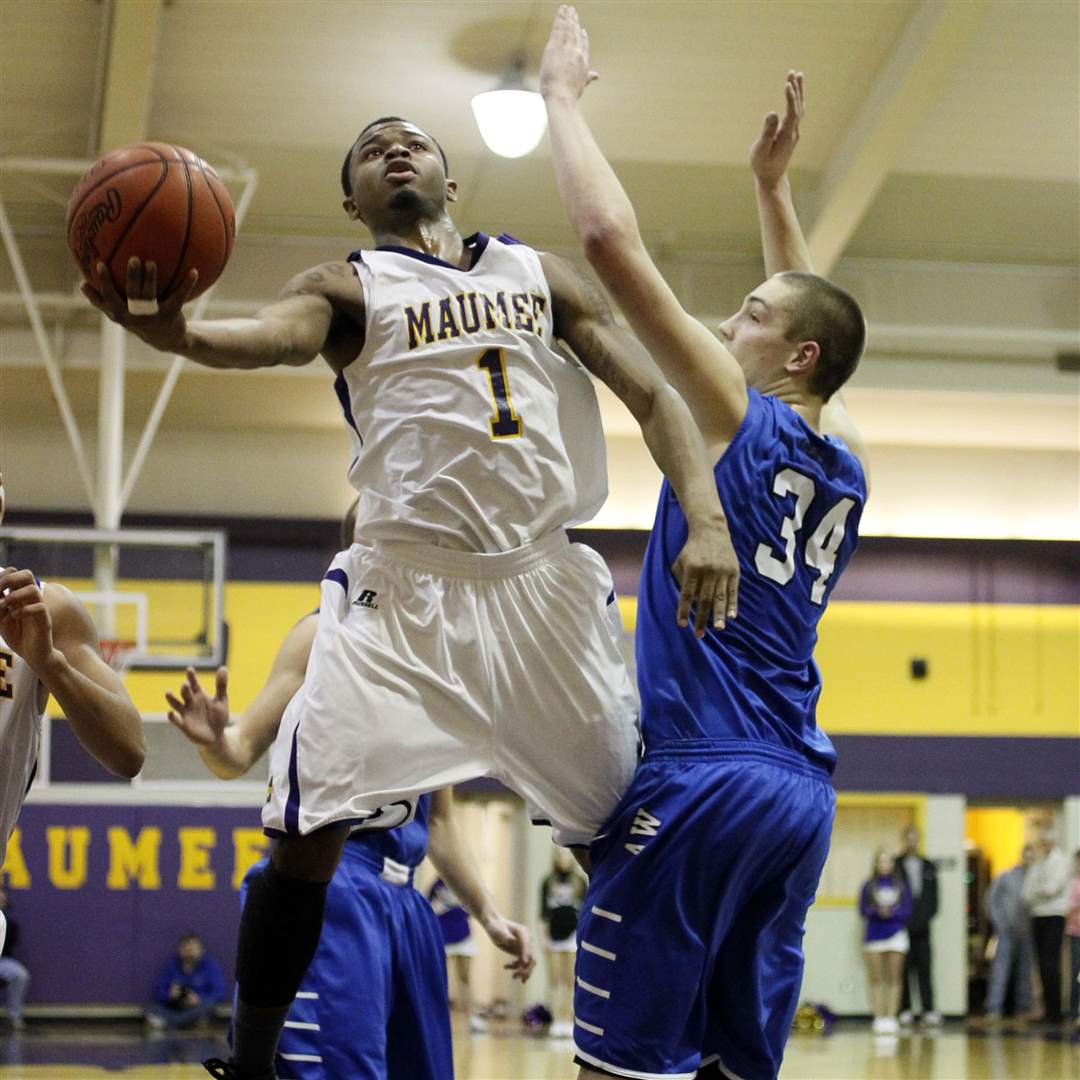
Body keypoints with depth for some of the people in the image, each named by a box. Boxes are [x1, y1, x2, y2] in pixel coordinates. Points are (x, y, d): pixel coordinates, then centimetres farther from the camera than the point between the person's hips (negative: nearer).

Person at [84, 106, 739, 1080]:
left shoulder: (542, 274, 18)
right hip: (406, 578, -2)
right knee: (310, 828, -13)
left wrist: (706, 521, -8)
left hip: (547, 577, 2)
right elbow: (279, 333, -14)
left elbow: (653, 394, 10)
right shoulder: (349, 287, 9)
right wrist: (178, 334, -39)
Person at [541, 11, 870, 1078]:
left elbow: (610, 238, -7)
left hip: (700, 779, -8)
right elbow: (812, 316, 36)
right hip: (801, 793, 8)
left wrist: (561, 94, 4)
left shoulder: (736, 416, -3)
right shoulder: (848, 466, 15)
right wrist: (773, 188, 37)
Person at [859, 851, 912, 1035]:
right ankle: (879, 1017, 3)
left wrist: (891, 913, -13)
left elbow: (907, 911, 3)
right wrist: (877, 912, -15)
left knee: (894, 978, -3)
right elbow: (862, 910, 2)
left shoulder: (901, 886, 5)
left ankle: (891, 1017, -1)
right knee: (875, 979, -1)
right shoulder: (868, 887, 5)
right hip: (874, 935, 0)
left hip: (896, 935, 0)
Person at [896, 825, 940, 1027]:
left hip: (922, 926, 2)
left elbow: (933, 896, 12)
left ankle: (928, 1010, -4)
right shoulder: (895, 866, 2)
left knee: (925, 969, -2)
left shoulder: (928, 867, 13)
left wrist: (926, 916, -1)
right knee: (903, 970, 0)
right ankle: (905, 1010, 4)